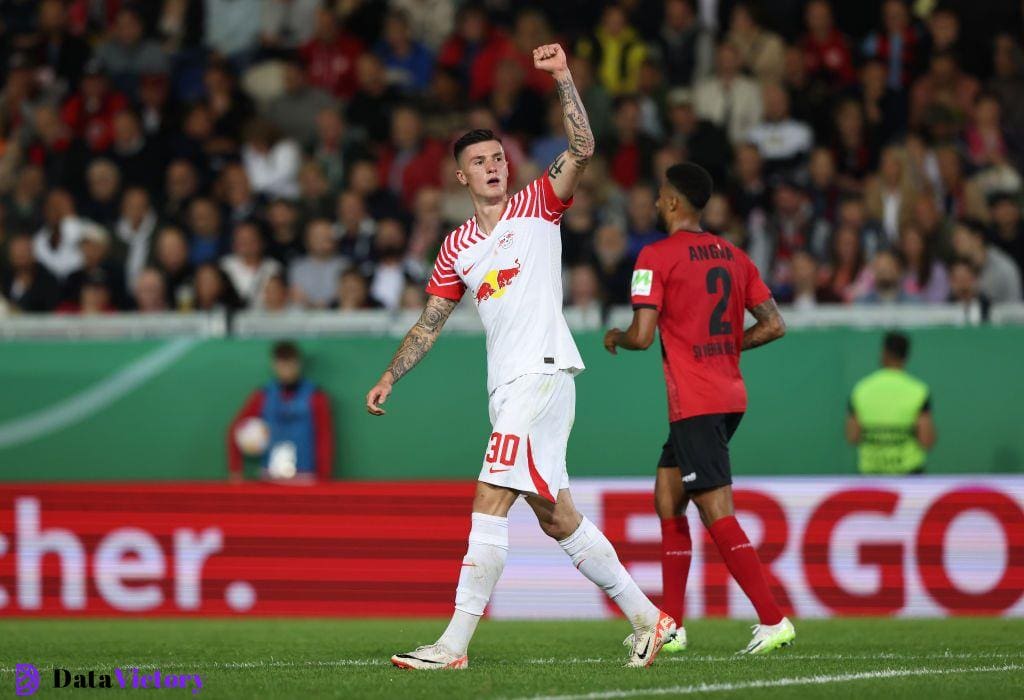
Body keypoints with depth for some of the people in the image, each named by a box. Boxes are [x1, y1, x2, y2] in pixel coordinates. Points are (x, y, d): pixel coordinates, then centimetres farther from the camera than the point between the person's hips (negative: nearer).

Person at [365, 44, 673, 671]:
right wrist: (390, 378, 14)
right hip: (506, 386, 7)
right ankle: (647, 618, 18)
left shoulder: (537, 207, 2)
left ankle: (455, 643, -15)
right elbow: (430, 322, 21)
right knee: (557, 518, 9)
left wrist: (563, 76, -18)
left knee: (491, 502, -14)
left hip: (544, 372, -7)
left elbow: (582, 150, -12)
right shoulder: (457, 246, 17)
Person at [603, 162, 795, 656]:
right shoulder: (733, 255, 12)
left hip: (694, 404, -8)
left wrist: (616, 337, 7)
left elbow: (642, 335, -15)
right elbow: (773, 325, 10)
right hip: (730, 396, 8)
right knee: (667, 499, 17)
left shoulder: (656, 257, -9)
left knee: (717, 513, -10)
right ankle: (670, 628, 17)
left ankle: (773, 620, -18)